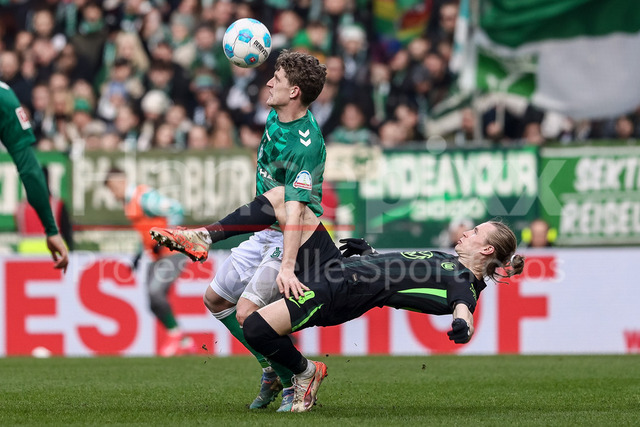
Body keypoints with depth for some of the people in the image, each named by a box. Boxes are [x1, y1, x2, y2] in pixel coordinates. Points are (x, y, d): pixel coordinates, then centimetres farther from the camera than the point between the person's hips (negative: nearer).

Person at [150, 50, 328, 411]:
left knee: (247, 312, -21)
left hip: (295, 237, -10)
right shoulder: (276, 116, 1)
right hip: (267, 231, 10)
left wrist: (287, 266, -43)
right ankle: (272, 371, 24)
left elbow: (295, 210, -36)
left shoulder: (305, 144, -28)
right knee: (216, 299, 14)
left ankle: (297, 384, -3)